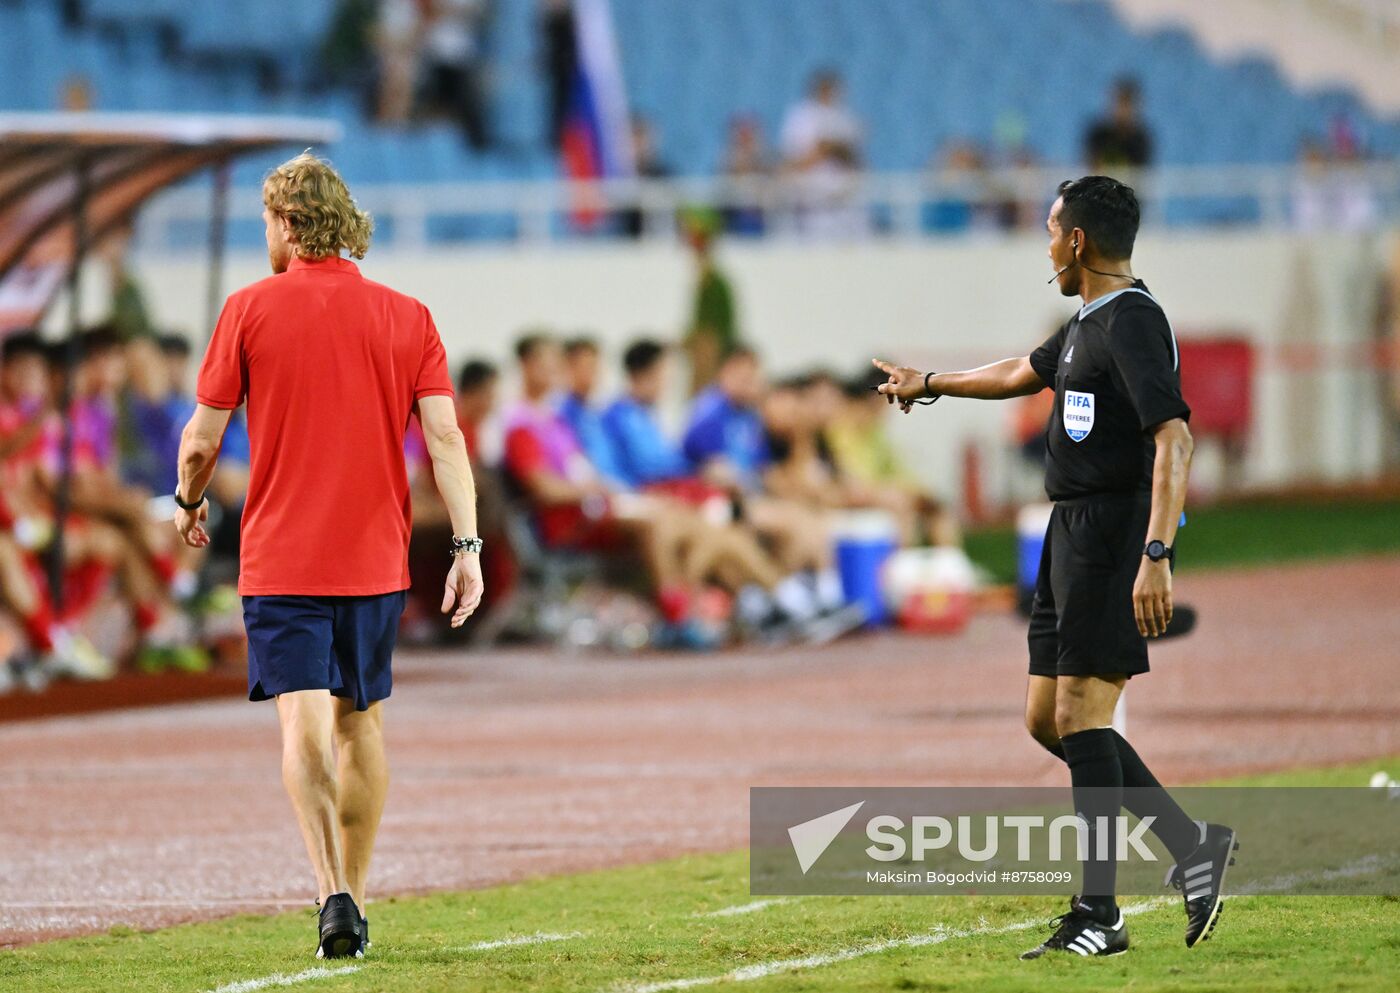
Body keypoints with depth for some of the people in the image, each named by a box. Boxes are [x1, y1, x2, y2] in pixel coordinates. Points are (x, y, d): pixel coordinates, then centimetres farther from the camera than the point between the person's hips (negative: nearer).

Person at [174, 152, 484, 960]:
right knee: (362, 723, 16)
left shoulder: (251, 310, -3)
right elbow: (444, 436, -6)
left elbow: (202, 439, -1)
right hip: (375, 557, 3)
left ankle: (333, 892, -27)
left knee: (305, 724, -10)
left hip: (281, 557, -3)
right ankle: (354, 902, 21)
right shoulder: (408, 318, 3)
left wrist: (189, 502, 19)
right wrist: (467, 546, -6)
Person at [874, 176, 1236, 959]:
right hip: (1074, 535, 10)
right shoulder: (1088, 325, 18)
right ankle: (1194, 845, 11)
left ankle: (1099, 915, -10)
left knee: (1080, 716, -12)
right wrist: (931, 384, 54)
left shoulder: (1133, 322, -14)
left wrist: (1155, 557, -33)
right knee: (1049, 720, 9)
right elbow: (1025, 374, 39)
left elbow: (1174, 438, -25)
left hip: (1116, 532, -10)